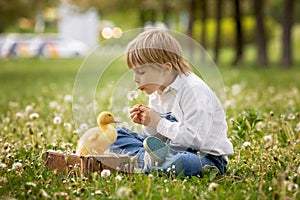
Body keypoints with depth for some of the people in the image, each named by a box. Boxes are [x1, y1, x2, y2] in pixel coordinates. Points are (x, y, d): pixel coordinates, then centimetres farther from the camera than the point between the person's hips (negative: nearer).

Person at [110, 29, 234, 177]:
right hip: (174, 148, 8)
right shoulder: (156, 92, 8)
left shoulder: (194, 90, -19)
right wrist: (147, 124, -7)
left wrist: (159, 123, -22)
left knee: (181, 163, -44)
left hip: (208, 156, -8)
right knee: (118, 135, 4)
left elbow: (196, 139, -28)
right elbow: (160, 136, 14)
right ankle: (150, 158, -19)